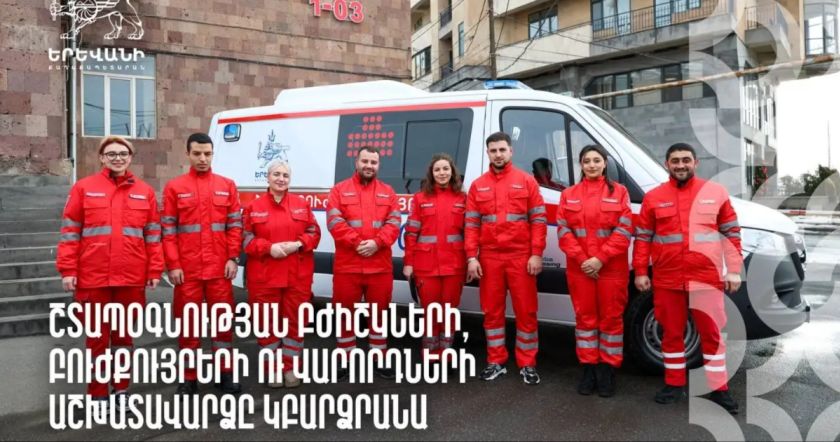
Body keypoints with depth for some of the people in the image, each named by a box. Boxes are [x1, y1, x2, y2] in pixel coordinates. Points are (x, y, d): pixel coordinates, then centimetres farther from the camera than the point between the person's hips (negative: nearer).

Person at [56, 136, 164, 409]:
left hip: (132, 279, 2)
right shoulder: (83, 188, 2)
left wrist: (155, 271, 4)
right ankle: (98, 394, 22)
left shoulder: (145, 192, 7)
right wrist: (67, 270, -4)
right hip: (93, 278, -1)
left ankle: (121, 389, 27)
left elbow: (153, 235, 7)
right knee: (97, 337, 8)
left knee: (124, 334, 13)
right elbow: (70, 232, 1)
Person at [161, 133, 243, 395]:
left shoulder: (227, 186, 8)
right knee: (188, 322, 8)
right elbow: (168, 230, 0)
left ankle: (225, 372, 22)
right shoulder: (174, 187, 3)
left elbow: (235, 225, 6)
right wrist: (173, 265, -6)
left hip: (220, 268, 1)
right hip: (187, 270, -1)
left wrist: (233, 258, -2)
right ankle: (189, 378, 19)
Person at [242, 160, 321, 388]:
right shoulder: (254, 207, 2)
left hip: (298, 275, 1)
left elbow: (314, 233, 6)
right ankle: (273, 369, 20)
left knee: (295, 320, 7)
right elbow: (246, 239, 0)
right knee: (267, 323, 6)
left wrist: (298, 244, -12)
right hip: (264, 275, -1)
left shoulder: (302, 205, 8)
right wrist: (269, 247, -15)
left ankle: (291, 367, 21)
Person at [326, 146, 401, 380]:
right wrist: (357, 242, -19)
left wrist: (377, 242, -17)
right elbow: (335, 223, -8)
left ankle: (379, 361, 23)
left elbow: (394, 224, 0)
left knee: (379, 312, 10)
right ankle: (344, 361, 20)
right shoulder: (339, 190, 4)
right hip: (347, 265, -2)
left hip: (380, 266, 2)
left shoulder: (388, 192, 11)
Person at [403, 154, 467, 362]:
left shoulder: (462, 198, 7)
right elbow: (411, 232, 2)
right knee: (430, 310, 7)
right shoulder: (421, 198, 4)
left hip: (454, 265, 1)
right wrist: (408, 262, -3)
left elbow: (468, 232, 7)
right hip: (426, 265, -1)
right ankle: (430, 355, 20)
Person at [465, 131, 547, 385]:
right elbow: (471, 224, 6)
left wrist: (536, 254, -8)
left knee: (526, 311, 3)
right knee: (492, 311, 9)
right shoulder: (478, 186, 8)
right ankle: (496, 362, 22)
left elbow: (538, 220, 0)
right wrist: (472, 257, -3)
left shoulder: (527, 181, 3)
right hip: (489, 258, 2)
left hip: (521, 257, -2)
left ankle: (527, 364, 16)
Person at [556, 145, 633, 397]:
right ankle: (589, 368, 19)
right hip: (580, 268, 2)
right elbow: (563, 231, 0)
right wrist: (582, 259, -12)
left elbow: (624, 231, -5)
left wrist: (600, 259, -14)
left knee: (611, 318, 5)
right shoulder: (569, 195, 8)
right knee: (585, 318, 8)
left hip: (611, 268, -1)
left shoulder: (619, 192, 3)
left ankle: (608, 369, 16)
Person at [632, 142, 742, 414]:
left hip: (706, 278, -1)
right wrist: (640, 272, 3)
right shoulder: (653, 197, 5)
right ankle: (675, 384, 24)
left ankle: (719, 389, 17)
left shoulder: (716, 192, 5)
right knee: (671, 332, 11)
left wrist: (734, 271, 2)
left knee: (712, 333, 4)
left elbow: (731, 233, 7)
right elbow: (643, 237, 7)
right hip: (667, 279, 1)